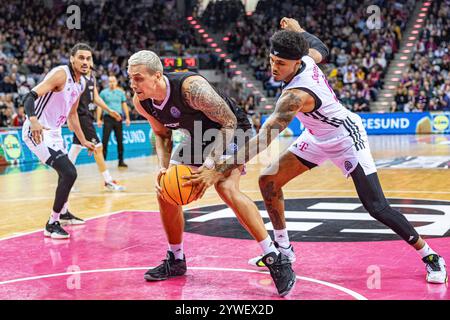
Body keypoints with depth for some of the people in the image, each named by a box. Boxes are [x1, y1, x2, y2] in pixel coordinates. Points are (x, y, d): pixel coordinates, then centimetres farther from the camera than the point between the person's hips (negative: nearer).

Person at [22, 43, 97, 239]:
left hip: (53, 131, 10)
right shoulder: (61, 74, -19)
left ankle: (63, 214, 49)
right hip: (37, 131, -10)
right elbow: (30, 97, -29)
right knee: (69, 173, -18)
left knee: (66, 173, 26)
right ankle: (52, 224, -5)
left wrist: (83, 141, 27)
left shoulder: (81, 83, 9)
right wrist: (33, 121, -47)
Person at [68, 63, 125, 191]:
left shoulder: (92, 78, 12)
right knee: (98, 147, -7)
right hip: (81, 116, -9)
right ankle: (108, 181, -1)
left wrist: (109, 111, 14)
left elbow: (96, 98, 18)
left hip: (87, 116, 10)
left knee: (76, 147, 14)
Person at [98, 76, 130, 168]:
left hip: (118, 118, 2)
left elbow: (124, 105, 14)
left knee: (120, 140, 5)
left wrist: (127, 118, 6)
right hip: (108, 118, -2)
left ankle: (121, 161, 12)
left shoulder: (120, 92, 11)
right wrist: (98, 119, -5)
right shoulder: (103, 92, 4)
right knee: (105, 140, -6)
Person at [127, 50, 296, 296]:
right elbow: (162, 134, 4)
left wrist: (211, 162, -37)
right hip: (199, 136, 8)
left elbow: (229, 122, -28)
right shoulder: (141, 102, -14)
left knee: (226, 187, -30)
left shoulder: (191, 87, -36)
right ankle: (176, 260, 21)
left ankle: (275, 260, -23)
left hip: (231, 130, -7)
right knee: (165, 192, 1)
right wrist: (163, 167, -14)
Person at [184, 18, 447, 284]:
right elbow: (321, 50, 10)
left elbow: (265, 139, -45)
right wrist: (299, 30, 18)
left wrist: (219, 171, -49)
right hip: (317, 137, 9)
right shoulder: (307, 58, -16)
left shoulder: (296, 95, -38)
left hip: (346, 138, -9)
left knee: (377, 207, -12)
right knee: (268, 181, 1)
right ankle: (283, 249, 17)